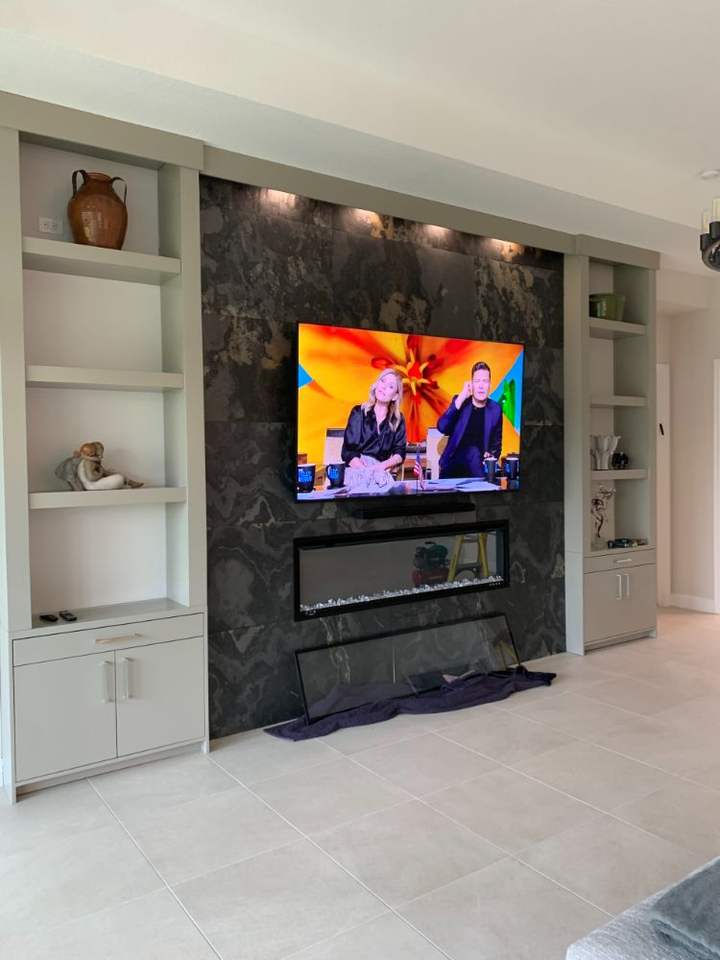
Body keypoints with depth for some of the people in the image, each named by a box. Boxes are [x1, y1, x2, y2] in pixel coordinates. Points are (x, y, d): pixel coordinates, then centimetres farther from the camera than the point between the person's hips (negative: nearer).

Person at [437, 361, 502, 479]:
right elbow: (442, 428, -15)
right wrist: (461, 398, -18)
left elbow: (497, 443, 16)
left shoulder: (495, 409, 5)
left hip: (479, 470, 0)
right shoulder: (459, 401, 3)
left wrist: (492, 455, -8)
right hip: (452, 467, 0)